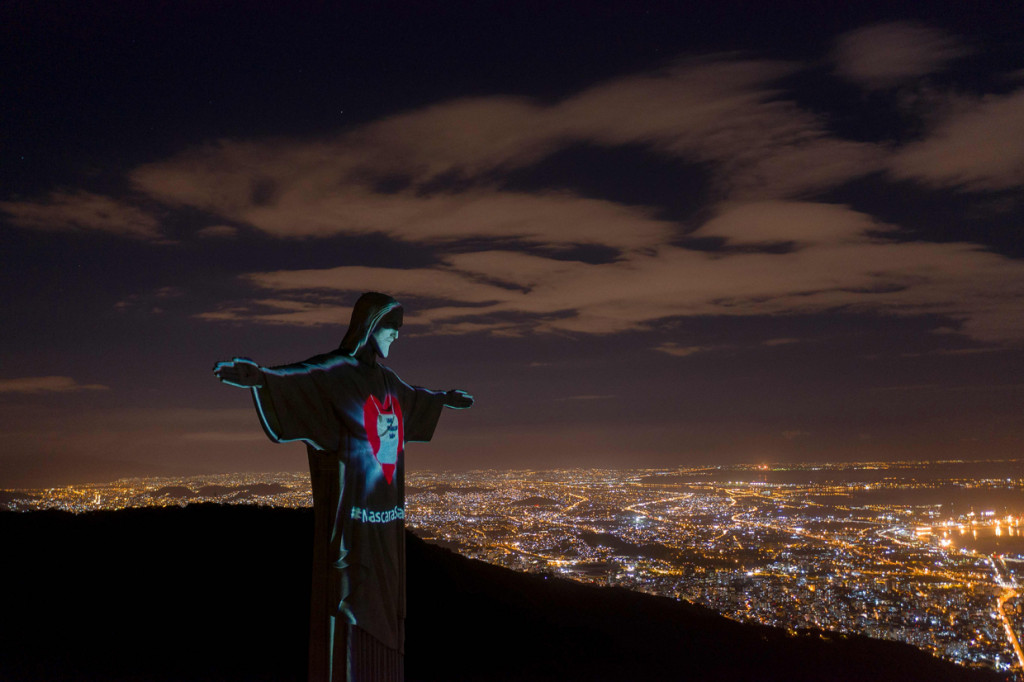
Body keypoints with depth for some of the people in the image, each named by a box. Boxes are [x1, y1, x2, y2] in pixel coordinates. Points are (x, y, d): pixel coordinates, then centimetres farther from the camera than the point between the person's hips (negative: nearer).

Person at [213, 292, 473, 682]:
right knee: (347, 603, -2)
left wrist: (445, 399, 52)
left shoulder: (386, 379, 14)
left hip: (385, 512, 8)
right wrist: (257, 377, -51)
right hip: (350, 509, -8)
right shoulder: (335, 371, -11)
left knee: (382, 604, 15)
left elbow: (413, 398, 35)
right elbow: (296, 378, -31)